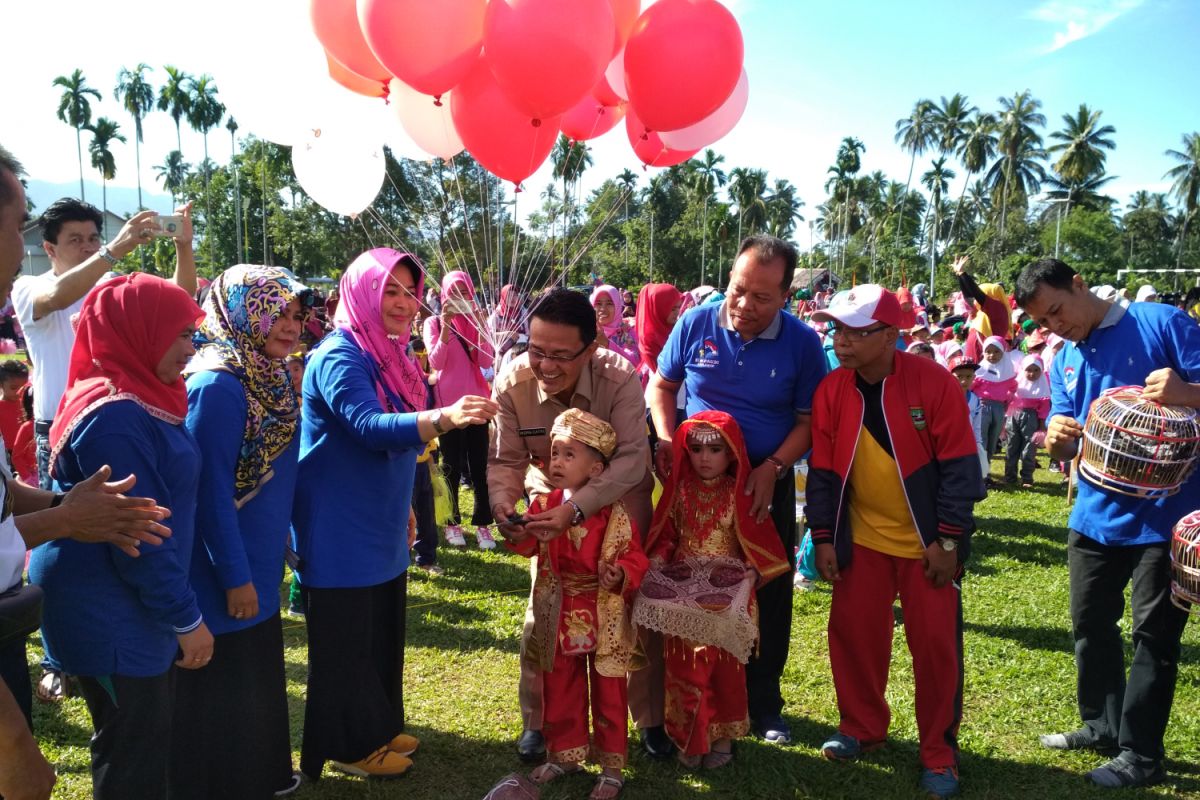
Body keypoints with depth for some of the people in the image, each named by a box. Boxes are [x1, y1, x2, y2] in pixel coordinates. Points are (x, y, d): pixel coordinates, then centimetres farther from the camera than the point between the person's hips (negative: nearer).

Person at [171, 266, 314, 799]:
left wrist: (267, 557, 17)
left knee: (258, 675, 23)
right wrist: (234, 575, -21)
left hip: (258, 561, 9)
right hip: (224, 572, -9)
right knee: (222, 690, 7)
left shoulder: (271, 378, 5)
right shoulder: (217, 385, -23)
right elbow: (210, 490, -24)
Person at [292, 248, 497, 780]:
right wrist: (444, 417, -49)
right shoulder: (339, 357, -19)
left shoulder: (391, 354, 8)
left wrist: (403, 507, 22)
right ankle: (349, 746, 23)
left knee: (382, 633, 19)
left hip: (380, 526, 9)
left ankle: (376, 729, 36)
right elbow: (369, 428, -35)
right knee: (346, 641, 6)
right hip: (341, 531, -9)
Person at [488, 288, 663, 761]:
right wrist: (502, 502, -36)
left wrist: (576, 509, -46)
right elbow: (506, 459, -15)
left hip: (619, 504, -1)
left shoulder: (619, 379, -31)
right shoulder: (512, 384, -23)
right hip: (553, 507, 2)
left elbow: (631, 458, -34)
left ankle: (651, 719, 25)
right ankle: (537, 721, 23)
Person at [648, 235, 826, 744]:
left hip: (767, 485, 0)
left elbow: (810, 421, -5)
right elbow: (661, 385, 4)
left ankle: (763, 702, 29)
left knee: (769, 598, 9)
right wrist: (665, 438, -12)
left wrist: (773, 467, -19)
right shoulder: (696, 324, -8)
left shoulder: (802, 343, -10)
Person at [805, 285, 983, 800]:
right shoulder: (831, 390, -6)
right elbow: (822, 471, -1)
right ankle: (862, 728, 30)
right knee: (853, 632, 8)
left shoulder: (934, 382, -17)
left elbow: (959, 465, -13)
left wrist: (948, 539, -14)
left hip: (927, 541, -3)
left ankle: (938, 753, 22)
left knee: (936, 643, 5)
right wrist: (823, 537, -3)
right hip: (861, 538, 3)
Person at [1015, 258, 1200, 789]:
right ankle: (1103, 726, 34)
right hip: (1096, 516, 6)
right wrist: (1056, 437, -16)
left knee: (1154, 634, 4)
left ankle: (1141, 753, 17)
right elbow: (1065, 453, 7)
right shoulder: (1063, 362, 8)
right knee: (1090, 625, 15)